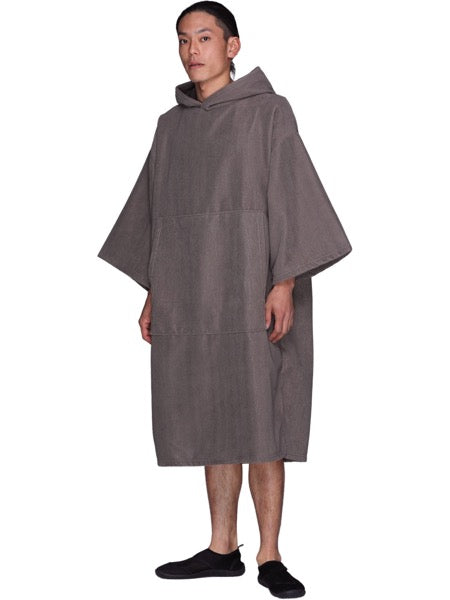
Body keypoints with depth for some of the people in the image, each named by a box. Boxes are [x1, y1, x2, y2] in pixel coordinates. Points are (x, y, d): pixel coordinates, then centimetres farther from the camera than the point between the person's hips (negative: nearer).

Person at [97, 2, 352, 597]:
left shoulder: (267, 112, 0)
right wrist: (153, 291, 13)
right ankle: (223, 547, 16)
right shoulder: (172, 125, 14)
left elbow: (289, 195, -6)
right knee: (211, 419, 8)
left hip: (249, 287, -5)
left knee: (261, 421, -4)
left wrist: (285, 282, -15)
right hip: (188, 291, 5)